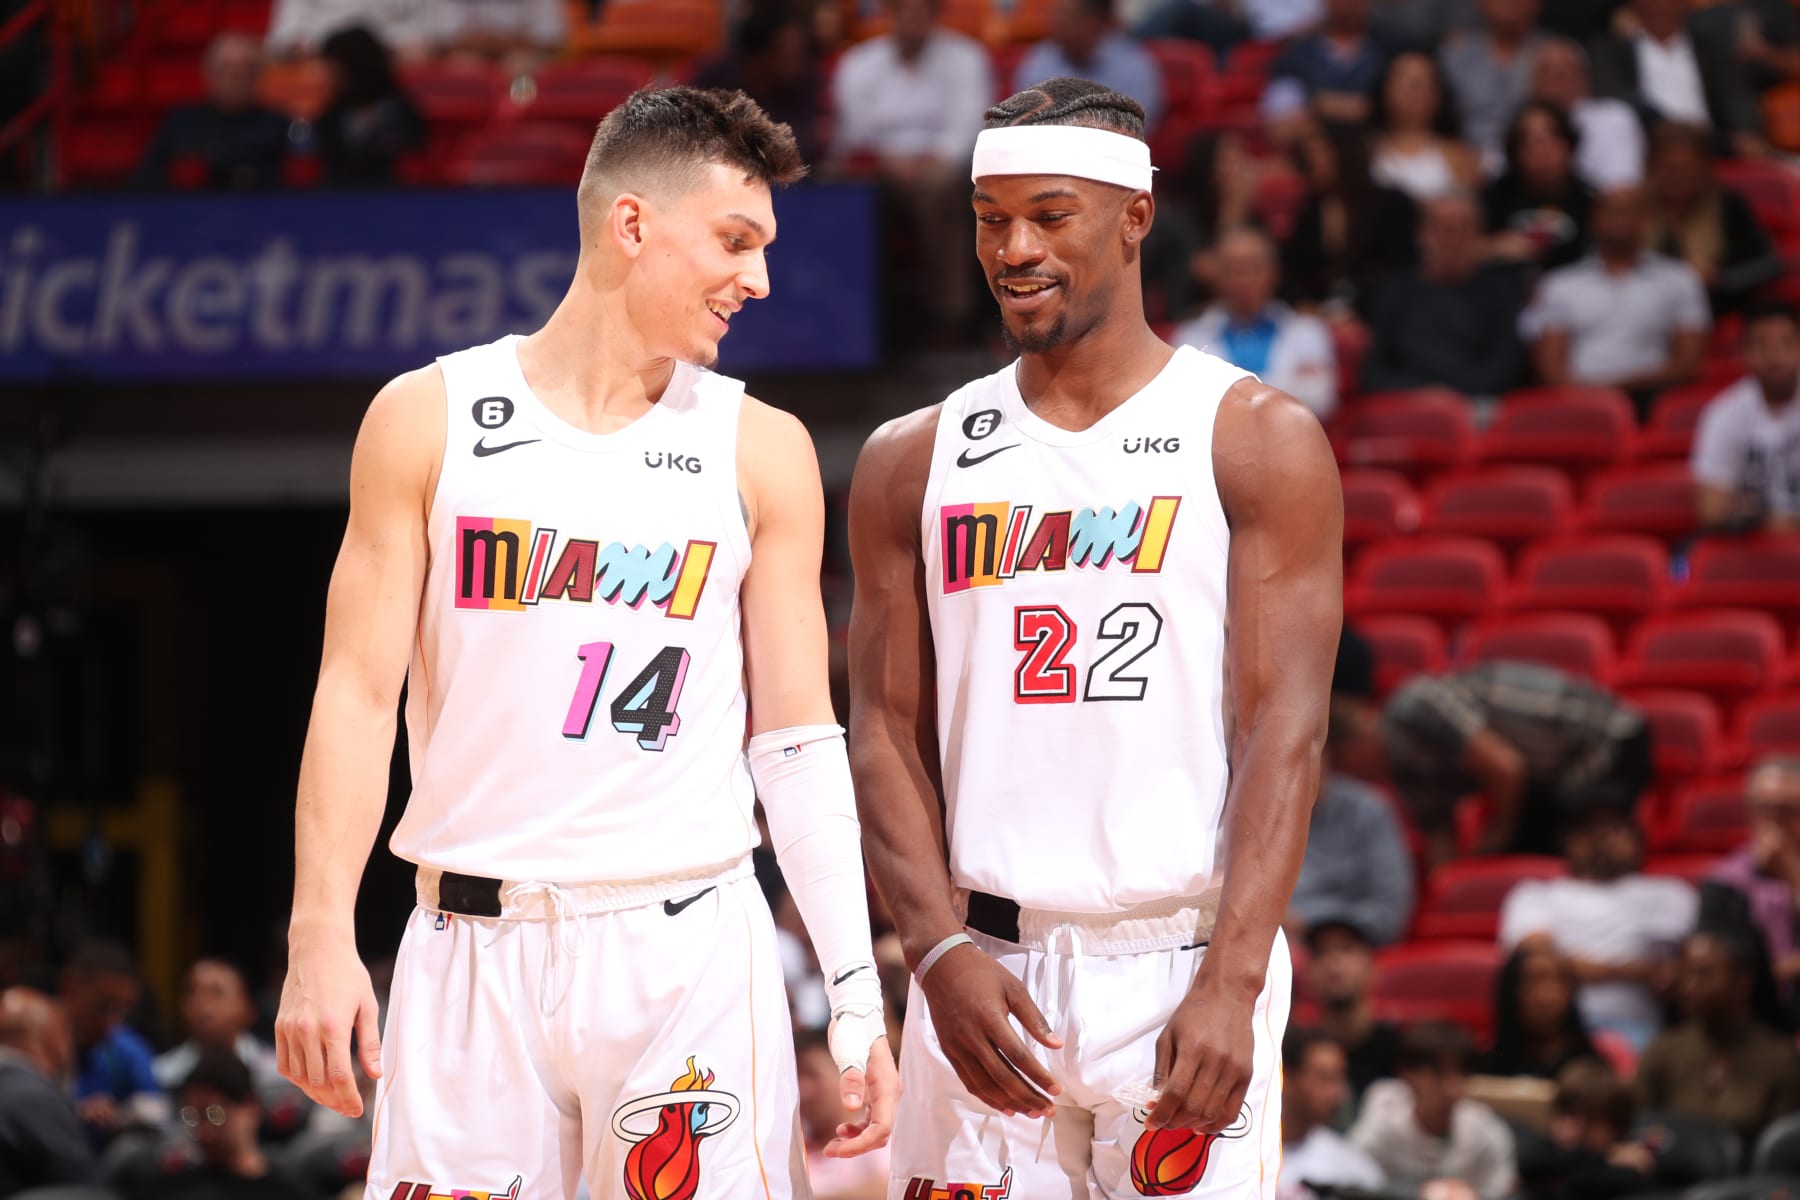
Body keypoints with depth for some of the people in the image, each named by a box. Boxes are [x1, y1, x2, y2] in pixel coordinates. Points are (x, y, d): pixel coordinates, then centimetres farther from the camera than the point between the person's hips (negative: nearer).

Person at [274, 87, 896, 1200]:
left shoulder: (759, 450, 6)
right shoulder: (429, 419, 4)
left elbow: (798, 737, 6)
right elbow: (360, 689, 2)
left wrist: (859, 996, 0)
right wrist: (320, 937, -7)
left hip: (690, 950, 0)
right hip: (474, 943, 0)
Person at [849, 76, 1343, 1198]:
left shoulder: (1258, 441, 1)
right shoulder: (914, 462, 11)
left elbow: (1285, 728, -6)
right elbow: (888, 731, 7)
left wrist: (1230, 983, -16)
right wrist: (941, 955, -8)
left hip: (1180, 966, -3)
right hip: (985, 970, 3)